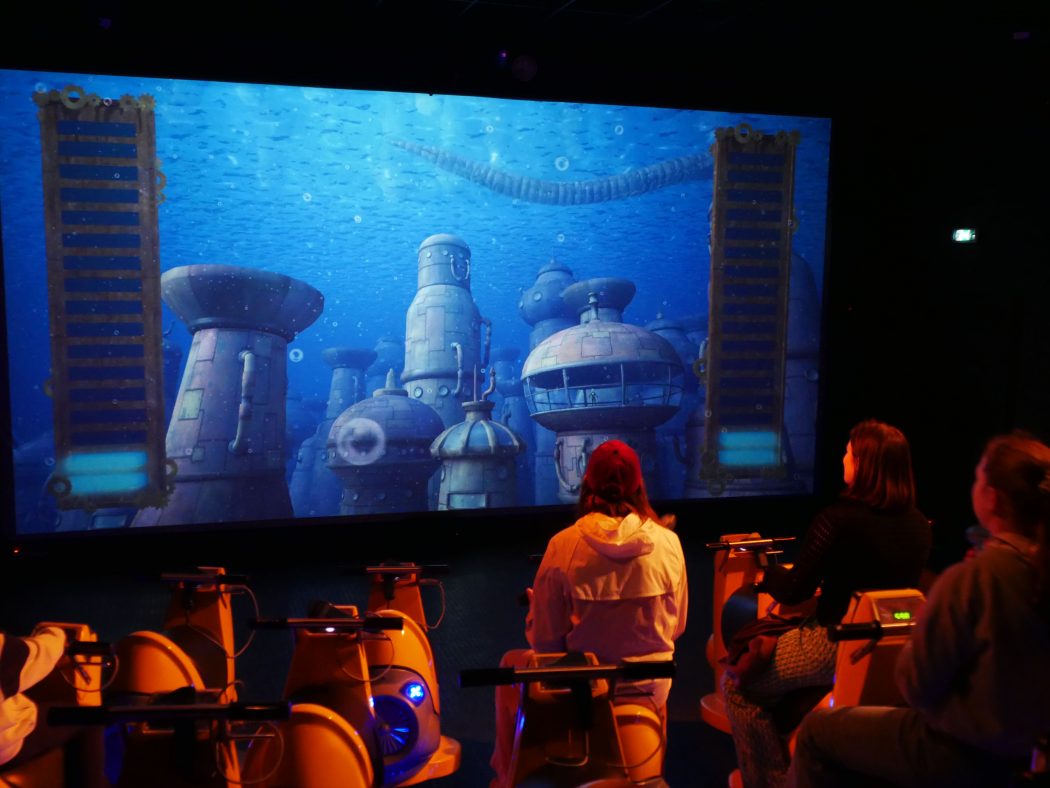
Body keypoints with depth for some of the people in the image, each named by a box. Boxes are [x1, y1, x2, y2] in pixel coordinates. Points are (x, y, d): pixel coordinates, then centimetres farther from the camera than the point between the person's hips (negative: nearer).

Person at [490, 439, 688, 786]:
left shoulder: (563, 545, -16)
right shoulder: (668, 542, -9)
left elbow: (544, 640, -11)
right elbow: (676, 625, 3)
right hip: (651, 688, 3)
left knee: (511, 664, 27)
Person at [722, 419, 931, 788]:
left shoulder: (839, 519, -21)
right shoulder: (919, 525, 0)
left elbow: (793, 592, -16)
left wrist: (769, 574, 4)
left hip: (836, 647, -8)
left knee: (736, 683, 6)